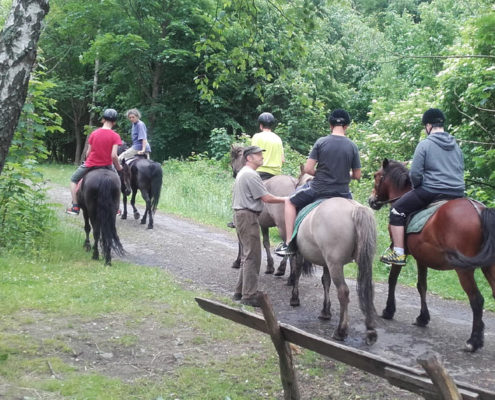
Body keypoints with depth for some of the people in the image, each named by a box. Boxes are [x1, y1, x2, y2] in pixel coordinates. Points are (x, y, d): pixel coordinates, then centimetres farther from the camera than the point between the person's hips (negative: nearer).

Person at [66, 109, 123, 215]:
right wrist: (118, 167, -2)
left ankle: (75, 207, 14)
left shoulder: (94, 133, -4)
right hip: (106, 165, 0)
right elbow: (113, 156, -18)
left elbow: (88, 152, 1)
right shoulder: (115, 136, -10)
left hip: (90, 164, 0)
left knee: (74, 179, 22)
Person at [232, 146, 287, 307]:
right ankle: (249, 296, -5)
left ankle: (240, 291, 23)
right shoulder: (251, 175, -16)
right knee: (252, 256, -7)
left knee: (246, 255, 17)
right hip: (248, 216, -11)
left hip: (240, 214, 11)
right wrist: (285, 199, -8)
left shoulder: (242, 173, 17)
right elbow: (266, 198, -17)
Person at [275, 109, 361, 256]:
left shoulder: (321, 142, -8)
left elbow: (308, 168, -10)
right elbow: (357, 175, 1)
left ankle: (289, 244, 14)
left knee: (290, 202, 22)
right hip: (342, 193, 2)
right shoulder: (352, 146, -3)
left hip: (318, 190, -2)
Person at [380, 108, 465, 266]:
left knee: (397, 211, 6)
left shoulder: (425, 144, -7)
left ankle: (398, 253, 1)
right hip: (458, 193, 6)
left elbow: (415, 173, -10)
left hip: (431, 192, -6)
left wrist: (416, 187, 9)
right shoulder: (456, 145, 14)